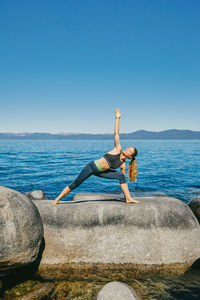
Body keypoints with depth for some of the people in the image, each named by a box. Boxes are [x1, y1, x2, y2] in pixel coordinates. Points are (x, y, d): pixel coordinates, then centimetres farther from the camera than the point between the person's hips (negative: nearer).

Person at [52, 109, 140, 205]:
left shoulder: (123, 165, 1)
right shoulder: (118, 149, -10)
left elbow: (123, 179, 9)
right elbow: (116, 133, -12)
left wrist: (125, 192, 9)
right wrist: (117, 118, -14)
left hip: (100, 172, 5)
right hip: (92, 166, -4)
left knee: (121, 175, -11)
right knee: (75, 184, -4)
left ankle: (128, 198, -8)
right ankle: (57, 199, 12)